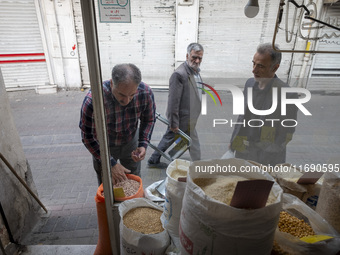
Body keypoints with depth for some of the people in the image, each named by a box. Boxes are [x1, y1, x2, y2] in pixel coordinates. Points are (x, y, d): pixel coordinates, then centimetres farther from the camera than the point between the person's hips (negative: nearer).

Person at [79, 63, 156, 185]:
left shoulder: (145, 93, -25)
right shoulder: (92, 100, -35)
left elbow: (149, 120, -6)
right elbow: (88, 137, -23)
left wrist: (143, 145, -19)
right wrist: (111, 164, -23)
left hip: (131, 142, 3)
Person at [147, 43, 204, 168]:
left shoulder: (195, 71, 8)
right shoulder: (179, 74, -23)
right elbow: (173, 101, -24)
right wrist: (174, 123, -21)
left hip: (188, 117, 10)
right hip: (183, 120, -10)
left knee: (169, 137, 20)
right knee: (193, 144, 7)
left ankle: (154, 160, 38)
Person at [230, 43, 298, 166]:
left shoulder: (288, 95, -21)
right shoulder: (249, 83, -2)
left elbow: (285, 136, -15)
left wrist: (250, 145, -15)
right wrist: (233, 144, 8)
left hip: (267, 160, -5)